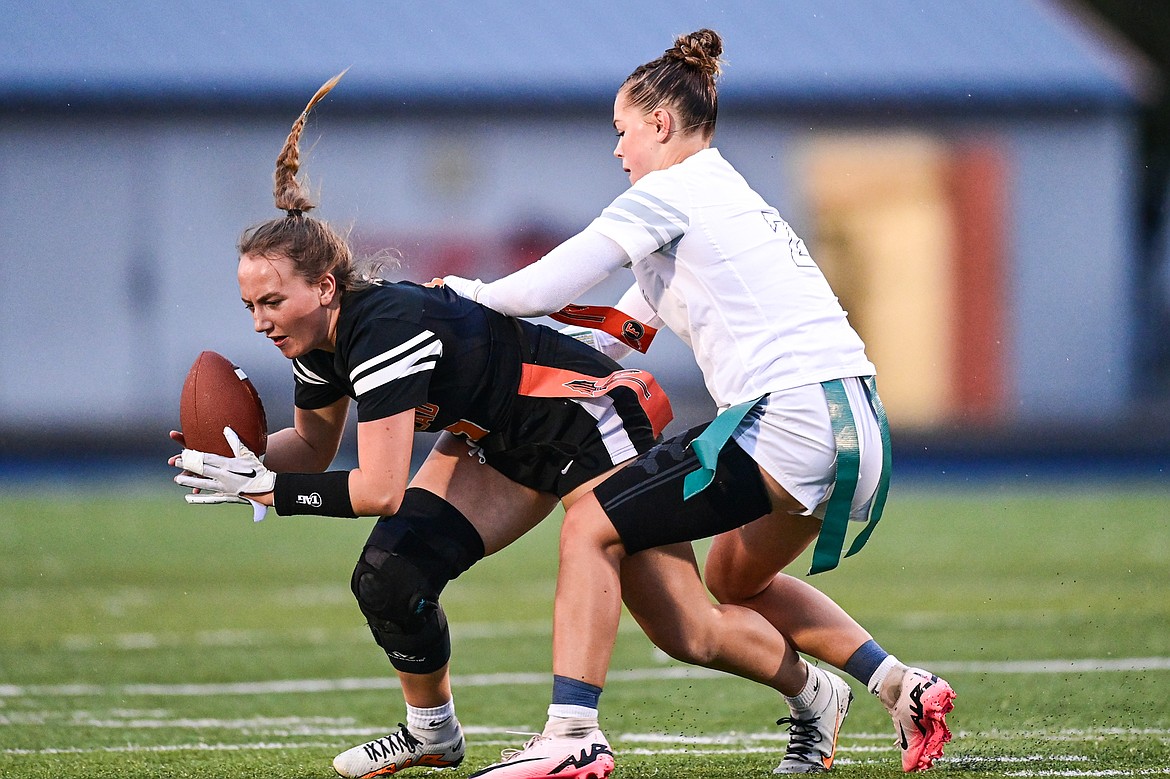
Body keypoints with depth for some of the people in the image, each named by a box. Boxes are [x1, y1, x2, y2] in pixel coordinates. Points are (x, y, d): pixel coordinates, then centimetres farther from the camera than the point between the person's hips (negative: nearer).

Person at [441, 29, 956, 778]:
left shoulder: (669, 194, -2)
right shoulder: (731, 198, 26)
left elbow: (547, 289, -3)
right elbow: (614, 336, 30)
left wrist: (471, 291, 16)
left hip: (786, 421, -9)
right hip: (856, 429, 9)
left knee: (591, 530, -3)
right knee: (736, 578, 29)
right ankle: (904, 687, 20)